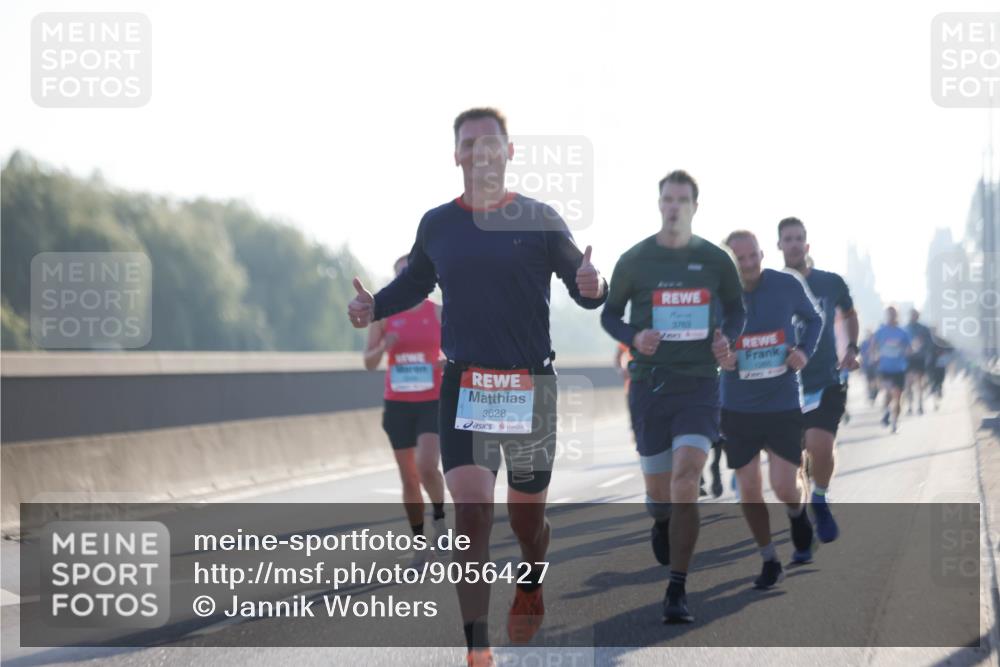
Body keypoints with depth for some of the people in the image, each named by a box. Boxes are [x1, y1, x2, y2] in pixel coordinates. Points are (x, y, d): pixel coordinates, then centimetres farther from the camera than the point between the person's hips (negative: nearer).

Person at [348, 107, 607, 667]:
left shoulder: (540, 220, -2)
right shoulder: (437, 224, 5)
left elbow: (584, 288, -1)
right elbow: (415, 283, 20)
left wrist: (593, 287, -25)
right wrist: (375, 307, 0)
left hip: (531, 386, -1)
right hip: (464, 385, 1)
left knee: (527, 517, 11)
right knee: (471, 511, -14)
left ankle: (532, 583, 47)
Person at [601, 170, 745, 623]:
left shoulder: (716, 260, 3)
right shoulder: (634, 260, 1)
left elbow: (735, 309, 17)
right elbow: (609, 314, 10)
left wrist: (726, 338, -4)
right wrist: (634, 337, -11)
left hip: (699, 386, -1)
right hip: (649, 386, 1)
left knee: (685, 481, -19)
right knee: (659, 492, 7)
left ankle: (677, 593, -15)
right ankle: (661, 526, 48)